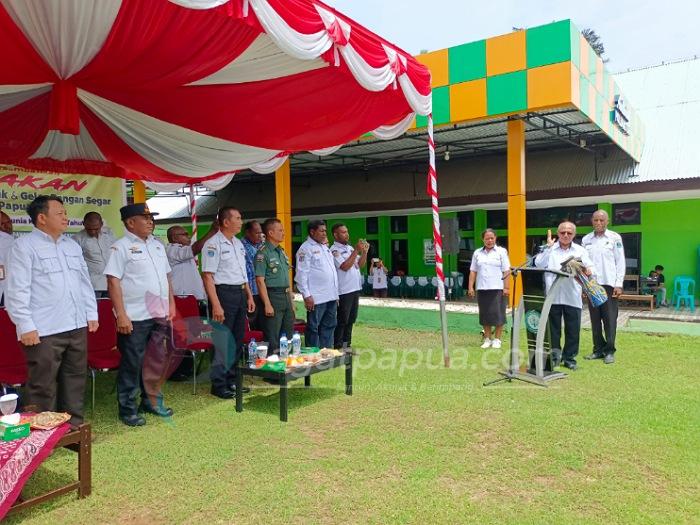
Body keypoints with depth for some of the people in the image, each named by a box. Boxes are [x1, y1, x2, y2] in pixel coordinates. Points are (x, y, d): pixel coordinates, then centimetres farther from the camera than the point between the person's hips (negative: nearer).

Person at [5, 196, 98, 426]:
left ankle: (75, 427, 25)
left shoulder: (72, 245, 15)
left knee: (75, 381, 13)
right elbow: (17, 291, -10)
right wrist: (26, 327, -15)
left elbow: (85, 282, 20)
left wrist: (91, 314, 14)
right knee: (43, 387, 2)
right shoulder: (24, 246, -5)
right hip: (44, 331, -6)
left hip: (76, 327, 7)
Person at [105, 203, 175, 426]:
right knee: (132, 364, 3)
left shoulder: (157, 245, 13)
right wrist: (121, 315, -18)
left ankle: (152, 401, 29)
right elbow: (113, 282, -13)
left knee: (156, 362, 14)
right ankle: (128, 409, 16)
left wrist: (171, 304, 13)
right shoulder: (121, 247, -7)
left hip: (160, 315, 7)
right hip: (135, 317, -6)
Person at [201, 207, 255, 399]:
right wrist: (216, 305, -22)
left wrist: (249, 296, 16)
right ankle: (218, 385, 9)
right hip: (223, 293, -8)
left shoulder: (238, 243, 14)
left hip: (240, 293, 8)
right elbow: (207, 276, -16)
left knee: (237, 340, 13)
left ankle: (231, 381, 25)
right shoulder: (213, 244, -12)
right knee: (223, 342, -3)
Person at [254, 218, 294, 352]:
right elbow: (260, 280, -15)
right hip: (273, 295, -8)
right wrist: (267, 305, -19)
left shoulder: (282, 252, 14)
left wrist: (291, 300, 16)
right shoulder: (263, 253, -11)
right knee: (273, 340, -2)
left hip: (286, 296, 8)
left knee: (288, 337, 14)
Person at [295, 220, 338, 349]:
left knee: (329, 326, 14)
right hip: (316, 298, -8)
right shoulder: (306, 249, -8)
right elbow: (301, 274, -14)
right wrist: (307, 295, -18)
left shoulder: (325, 247, 17)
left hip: (331, 296, 8)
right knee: (313, 328, 2)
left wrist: (336, 293, 18)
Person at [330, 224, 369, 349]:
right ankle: (337, 347, 7)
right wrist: (357, 250, -19)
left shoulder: (350, 248, 14)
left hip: (355, 289, 8)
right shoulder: (334, 250, -11)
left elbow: (360, 264, 14)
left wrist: (364, 251, -1)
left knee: (351, 319, 14)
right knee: (342, 320, -2)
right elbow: (345, 266, -21)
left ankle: (347, 344, 24)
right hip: (344, 291, -8)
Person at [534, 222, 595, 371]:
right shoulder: (549, 249, 6)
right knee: (553, 328, 6)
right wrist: (548, 247, -12)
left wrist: (588, 271, -16)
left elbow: (590, 268, 7)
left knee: (573, 330, 5)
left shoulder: (580, 250, 12)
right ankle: (554, 355, 18)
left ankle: (569, 358, 17)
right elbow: (538, 264, -8)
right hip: (552, 296, -1)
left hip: (573, 297, 1)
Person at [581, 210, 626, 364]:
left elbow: (620, 262, 0)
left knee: (610, 319, -2)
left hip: (609, 284, -3)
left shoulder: (615, 238, 1)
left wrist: (619, 284, -7)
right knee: (595, 319, 7)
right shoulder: (586, 239, 10)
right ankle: (598, 349, 16)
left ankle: (609, 351, 5)